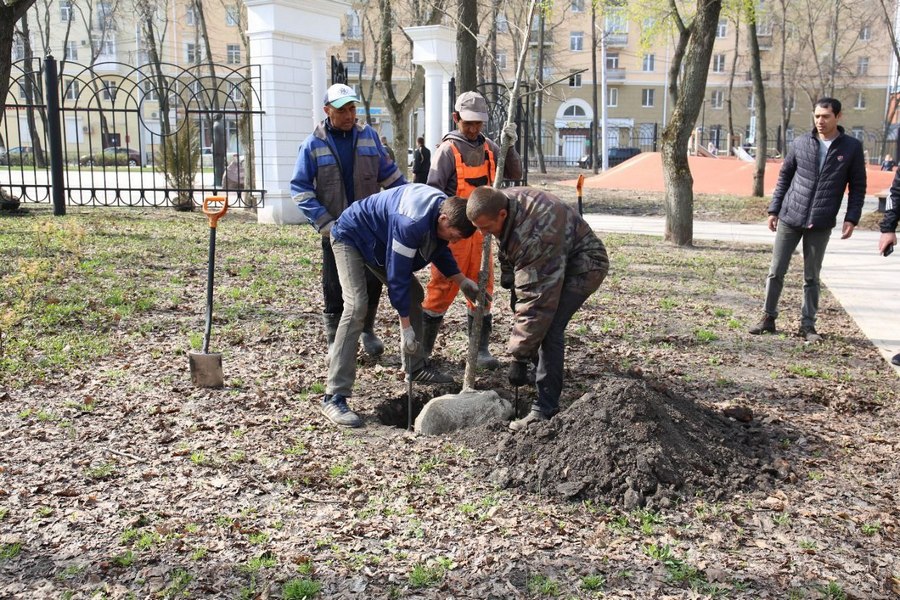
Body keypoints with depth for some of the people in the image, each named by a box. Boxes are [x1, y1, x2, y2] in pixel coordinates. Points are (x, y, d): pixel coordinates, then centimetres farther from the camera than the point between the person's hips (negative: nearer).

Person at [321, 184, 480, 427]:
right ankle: (334, 397, -25)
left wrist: (463, 281, -3)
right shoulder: (412, 222, -38)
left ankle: (415, 367, 24)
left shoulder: (445, 208, -10)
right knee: (356, 306, -24)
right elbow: (397, 275, -32)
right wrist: (406, 326, -26)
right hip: (351, 237, -9)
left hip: (379, 241, 10)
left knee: (414, 294, 9)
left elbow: (439, 250, 9)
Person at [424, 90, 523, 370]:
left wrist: (510, 146, -7)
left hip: (481, 229, 6)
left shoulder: (488, 146, 10)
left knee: (482, 288, 8)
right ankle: (423, 349, 8)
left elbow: (515, 174, 9)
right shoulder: (448, 149, -8)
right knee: (443, 287, -3)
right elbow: (433, 191, -11)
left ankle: (481, 349, 17)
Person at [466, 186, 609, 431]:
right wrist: (508, 275, 16)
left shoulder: (534, 236, -39)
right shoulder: (501, 201, -12)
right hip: (552, 262, 10)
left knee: (549, 326, -22)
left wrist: (519, 356, -34)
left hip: (583, 265, -10)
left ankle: (545, 409, -19)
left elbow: (536, 300, -38)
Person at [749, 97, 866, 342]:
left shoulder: (852, 148, 1)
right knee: (776, 271, 4)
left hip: (821, 225, -1)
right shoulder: (800, 144, 4)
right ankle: (768, 318, 16)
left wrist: (852, 218, -4)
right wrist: (774, 210, 7)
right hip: (789, 219, 1)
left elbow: (858, 186, 5)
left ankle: (808, 325, 16)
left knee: (811, 277, 7)